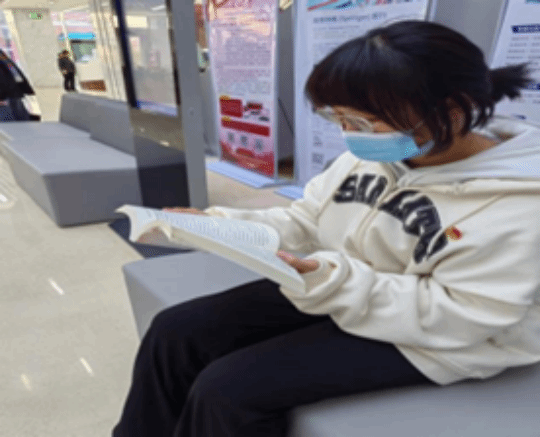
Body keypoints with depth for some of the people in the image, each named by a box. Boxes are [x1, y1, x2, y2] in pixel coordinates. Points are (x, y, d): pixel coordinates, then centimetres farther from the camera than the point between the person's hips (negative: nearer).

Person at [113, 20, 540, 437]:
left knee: (226, 388, -21)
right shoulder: (373, 153, -1)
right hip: (334, 288, 7)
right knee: (175, 331, -3)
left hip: (424, 339, -5)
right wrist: (222, 225, -12)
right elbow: (307, 220, 3)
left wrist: (333, 282, -33)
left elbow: (458, 317, -22)